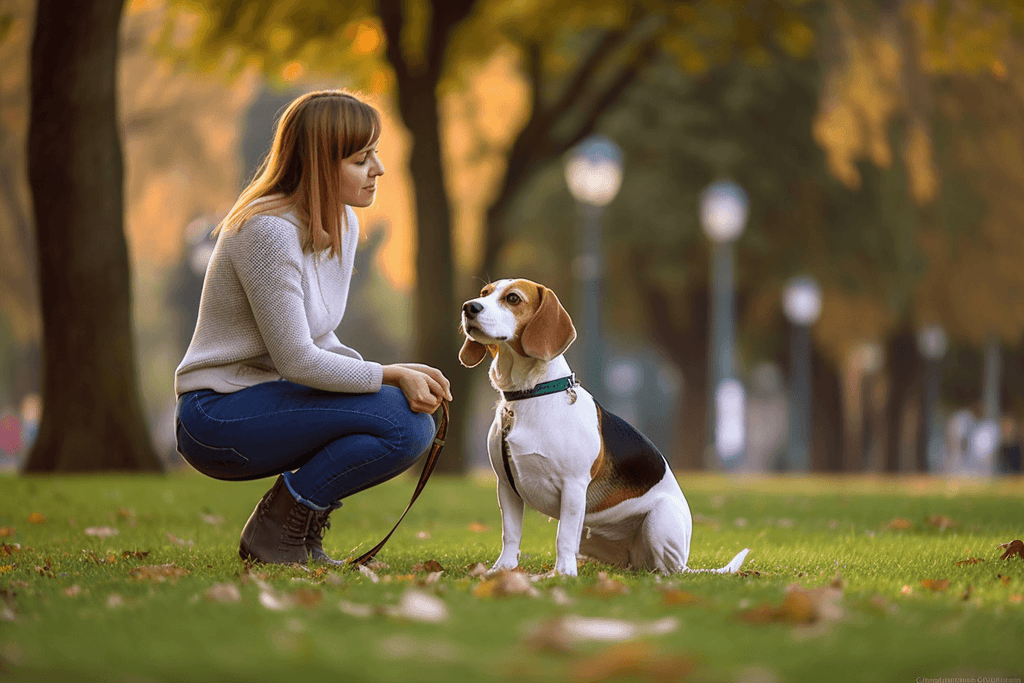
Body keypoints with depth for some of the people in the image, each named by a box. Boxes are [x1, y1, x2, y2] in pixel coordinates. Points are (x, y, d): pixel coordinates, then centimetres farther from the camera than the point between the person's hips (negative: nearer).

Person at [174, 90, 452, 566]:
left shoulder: (341, 225, 7)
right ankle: (274, 531, -6)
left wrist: (405, 377, -5)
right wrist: (392, 375, -18)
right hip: (215, 417, -9)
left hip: (264, 401, 9)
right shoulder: (269, 230, -21)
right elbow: (297, 360, -23)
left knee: (418, 423, -4)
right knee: (396, 419, -22)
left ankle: (300, 526, 8)